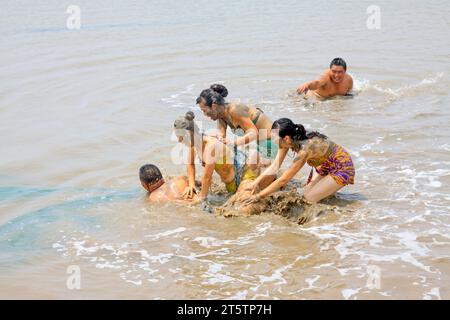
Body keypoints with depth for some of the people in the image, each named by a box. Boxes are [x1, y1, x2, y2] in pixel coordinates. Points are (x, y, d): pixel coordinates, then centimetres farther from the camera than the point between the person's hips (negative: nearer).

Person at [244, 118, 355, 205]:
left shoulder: (304, 148, -33)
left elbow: (283, 180, -28)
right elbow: (275, 165, -5)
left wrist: (259, 196, -24)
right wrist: (257, 182, -18)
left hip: (342, 169, -8)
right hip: (328, 167, 8)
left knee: (309, 199, -12)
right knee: (305, 192, 7)